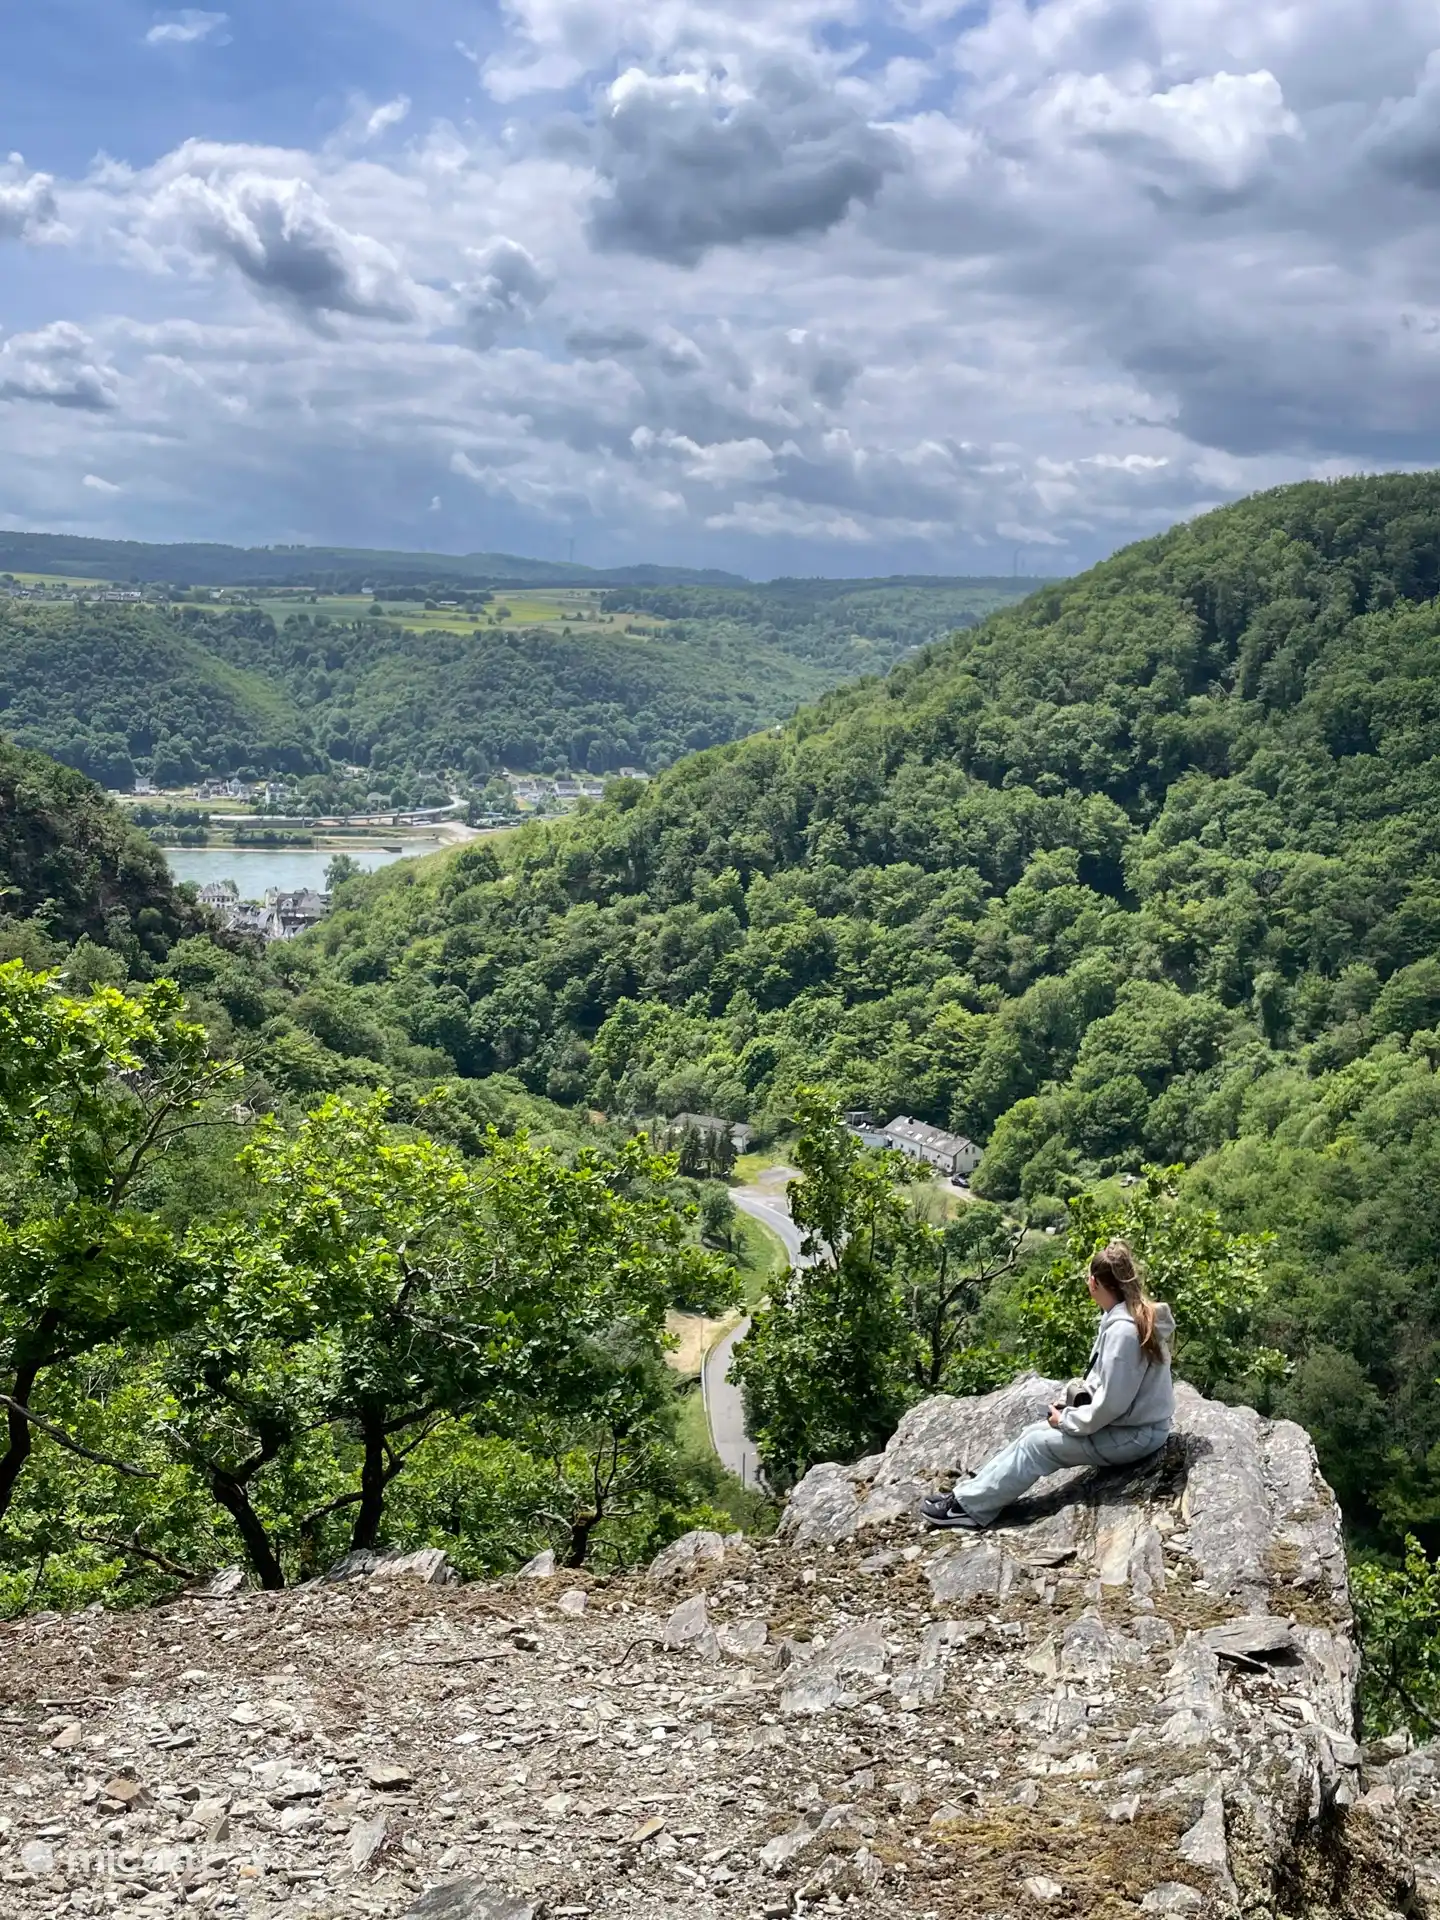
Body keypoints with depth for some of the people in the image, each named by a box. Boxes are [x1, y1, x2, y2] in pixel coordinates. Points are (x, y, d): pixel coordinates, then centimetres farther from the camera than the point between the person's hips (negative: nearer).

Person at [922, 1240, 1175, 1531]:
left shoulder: (1123, 1330, -27)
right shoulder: (1137, 1314, 4)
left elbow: (1111, 1403, -26)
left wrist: (1067, 1420, -12)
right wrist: (1076, 1401, 4)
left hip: (1134, 1434, -9)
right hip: (1130, 1420, 9)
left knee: (1036, 1444, -6)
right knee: (1035, 1433, 7)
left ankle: (969, 1506, 2)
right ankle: (974, 1492, 8)